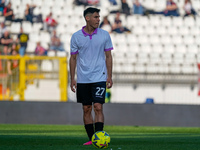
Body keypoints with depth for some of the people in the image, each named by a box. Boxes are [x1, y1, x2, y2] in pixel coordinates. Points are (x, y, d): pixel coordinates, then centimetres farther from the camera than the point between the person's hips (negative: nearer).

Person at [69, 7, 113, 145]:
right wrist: (72, 79, 2)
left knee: (98, 107, -11)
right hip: (82, 79, 1)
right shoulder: (76, 37, 1)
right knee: (86, 109, 5)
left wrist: (109, 76, 0)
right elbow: (73, 58, 7)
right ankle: (91, 139, 12)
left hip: (99, 78, -1)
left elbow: (108, 56, 7)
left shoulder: (104, 35, 2)